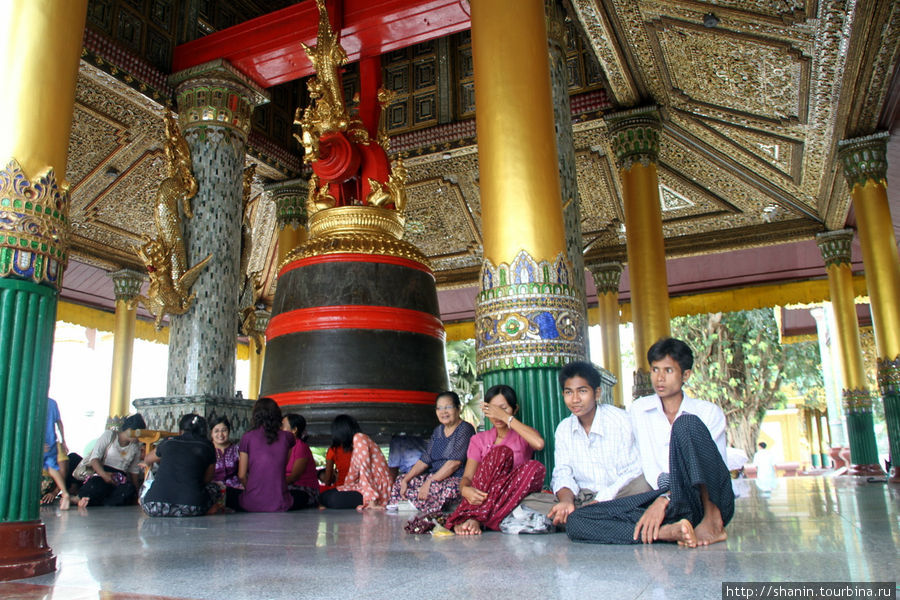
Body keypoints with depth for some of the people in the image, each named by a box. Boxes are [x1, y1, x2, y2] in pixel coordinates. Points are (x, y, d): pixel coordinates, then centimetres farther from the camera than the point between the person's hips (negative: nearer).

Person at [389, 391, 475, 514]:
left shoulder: (465, 429, -8)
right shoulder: (438, 431, 17)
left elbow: (454, 462, -18)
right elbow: (425, 460, 12)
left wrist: (430, 482, -21)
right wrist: (406, 479, -2)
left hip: (457, 480, -8)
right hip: (435, 477, 8)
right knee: (399, 482, -4)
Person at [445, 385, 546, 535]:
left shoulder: (522, 435, 12)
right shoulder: (479, 439, 16)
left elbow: (539, 444, -15)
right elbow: (467, 476, 2)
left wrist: (506, 417, -11)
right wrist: (465, 489, -23)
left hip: (513, 500, 0)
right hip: (484, 497, 0)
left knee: (535, 467, -28)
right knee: (502, 452, -22)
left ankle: (475, 519, -37)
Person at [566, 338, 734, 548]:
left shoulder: (709, 412, 7)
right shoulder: (638, 410, 13)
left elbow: (713, 468, -7)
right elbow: (649, 468, 6)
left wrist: (665, 499, -20)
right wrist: (665, 490, -16)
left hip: (711, 498, -2)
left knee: (687, 424, -27)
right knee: (576, 521, -20)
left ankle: (712, 519, -24)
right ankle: (668, 531, -36)